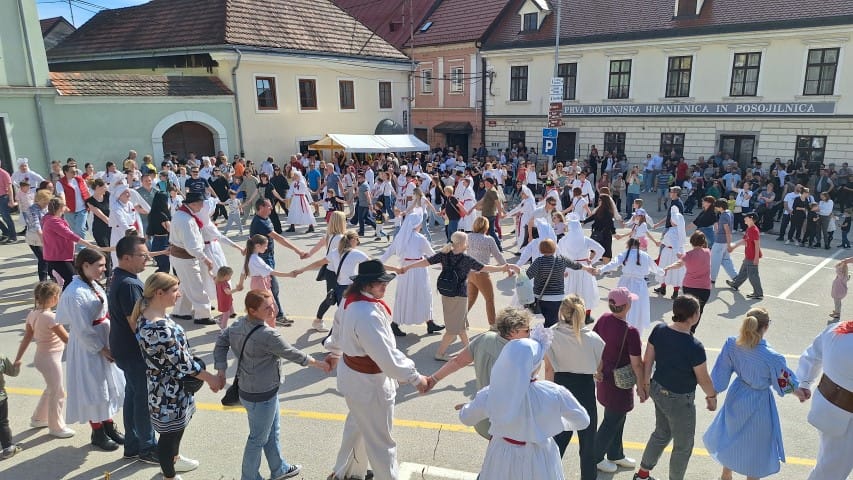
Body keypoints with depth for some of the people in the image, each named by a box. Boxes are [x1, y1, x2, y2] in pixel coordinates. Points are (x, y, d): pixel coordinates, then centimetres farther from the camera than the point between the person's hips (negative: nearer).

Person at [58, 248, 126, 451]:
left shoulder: (93, 285, 2)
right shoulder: (76, 293, -23)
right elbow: (82, 329, -22)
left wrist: (108, 346, 7)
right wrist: (101, 348, -16)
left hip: (104, 341, 8)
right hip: (88, 348, -8)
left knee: (109, 384, 19)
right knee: (93, 388, 7)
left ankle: (108, 426, 36)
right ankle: (98, 433, 26)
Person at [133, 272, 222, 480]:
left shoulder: (147, 315, -1)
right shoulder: (159, 327, -33)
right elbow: (182, 362, -26)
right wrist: (210, 378, -13)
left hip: (167, 385, 10)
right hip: (169, 390, -10)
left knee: (176, 427, 30)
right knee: (171, 432, 12)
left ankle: (174, 459, 53)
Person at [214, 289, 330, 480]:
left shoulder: (240, 323, -5)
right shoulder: (267, 335, -31)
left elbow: (221, 341, 5)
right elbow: (293, 354, -21)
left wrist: (221, 370, 8)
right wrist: (319, 364, -7)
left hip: (249, 388, 9)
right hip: (261, 396, -9)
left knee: (273, 432, 26)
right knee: (258, 439, 12)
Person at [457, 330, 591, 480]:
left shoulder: (489, 394, -22)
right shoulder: (555, 394, -27)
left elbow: (466, 418, -2)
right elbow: (583, 421, -8)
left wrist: (466, 406, 21)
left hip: (503, 457, 1)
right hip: (539, 460, -1)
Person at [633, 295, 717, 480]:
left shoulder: (659, 330, -11)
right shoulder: (694, 347, -28)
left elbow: (647, 361, -1)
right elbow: (703, 379, -14)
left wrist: (646, 384, 13)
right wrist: (712, 396, 5)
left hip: (658, 390, 7)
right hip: (679, 400, -7)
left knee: (661, 434, 29)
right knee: (683, 447, 18)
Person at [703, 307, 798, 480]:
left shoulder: (731, 344, -19)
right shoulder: (772, 358, -31)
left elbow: (721, 374, -8)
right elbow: (785, 383, -12)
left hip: (735, 397, 5)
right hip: (758, 404, -5)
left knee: (731, 436, 28)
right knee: (756, 447, 20)